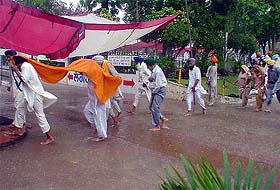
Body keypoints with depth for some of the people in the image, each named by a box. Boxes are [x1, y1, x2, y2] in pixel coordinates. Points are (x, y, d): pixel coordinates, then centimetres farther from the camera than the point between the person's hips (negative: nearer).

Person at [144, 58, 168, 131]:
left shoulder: (158, 71, -21)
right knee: (151, 107, 12)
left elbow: (158, 85, -23)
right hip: (155, 91, 10)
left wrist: (153, 91, -10)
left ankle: (157, 126, -2)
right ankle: (163, 119, 24)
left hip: (159, 91, -10)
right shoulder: (153, 70, 11)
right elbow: (151, 79, 19)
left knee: (155, 108, -11)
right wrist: (150, 78, -5)